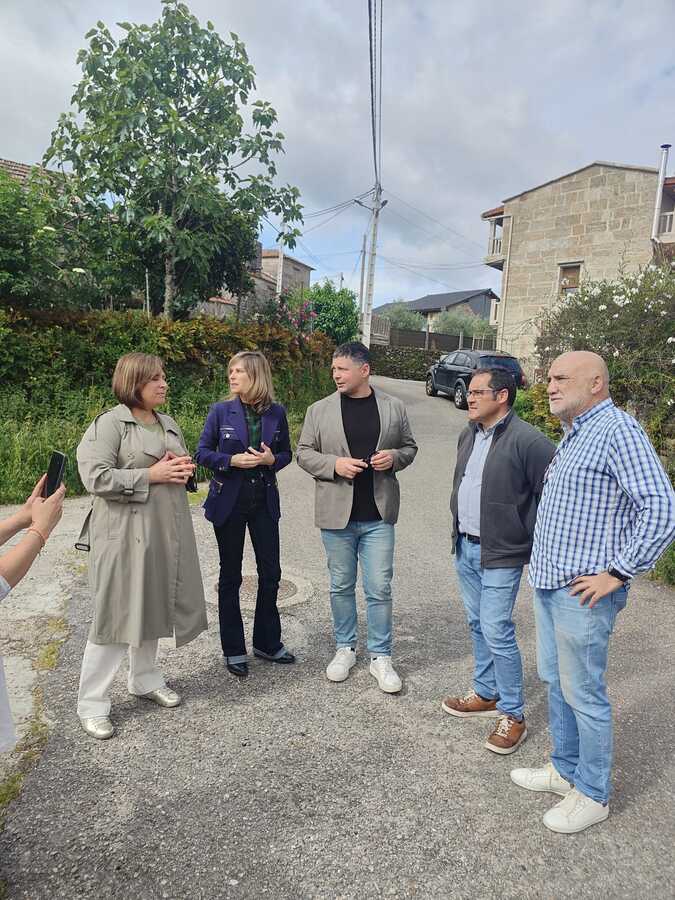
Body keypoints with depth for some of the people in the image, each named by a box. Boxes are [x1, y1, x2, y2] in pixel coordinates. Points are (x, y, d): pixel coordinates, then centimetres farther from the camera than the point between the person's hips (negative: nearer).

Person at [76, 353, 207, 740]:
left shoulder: (169, 423, 13)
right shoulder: (108, 424, -10)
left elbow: (182, 465, 25)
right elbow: (96, 478, -19)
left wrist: (185, 469, 0)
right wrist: (151, 475, -19)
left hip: (166, 533, 7)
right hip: (125, 534, -7)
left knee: (152, 607, 18)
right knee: (117, 616, 0)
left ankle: (146, 679, 37)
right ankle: (92, 704, 17)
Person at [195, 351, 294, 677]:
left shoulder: (276, 413, 0)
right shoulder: (221, 411, -5)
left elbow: (286, 453, 9)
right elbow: (202, 453, -3)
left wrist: (272, 459, -13)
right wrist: (232, 460, -19)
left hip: (264, 500, 2)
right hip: (229, 500, -2)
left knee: (270, 573, 9)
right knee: (230, 576, 8)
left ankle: (268, 643, 28)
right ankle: (233, 649, 22)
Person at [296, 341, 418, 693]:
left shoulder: (394, 408, 2)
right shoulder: (320, 410, 0)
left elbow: (409, 447, 12)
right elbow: (304, 453, 3)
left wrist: (394, 457, -11)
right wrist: (334, 464, -15)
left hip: (378, 514, 0)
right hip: (337, 513, 0)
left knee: (379, 589, 5)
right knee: (341, 586, 14)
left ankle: (380, 657, 22)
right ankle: (345, 648, 32)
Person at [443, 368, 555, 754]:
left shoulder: (528, 441, -19)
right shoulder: (468, 436, 8)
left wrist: (536, 546, -14)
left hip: (500, 554, -8)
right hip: (465, 548, 8)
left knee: (497, 632, -3)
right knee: (478, 626, 18)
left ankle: (513, 714, 14)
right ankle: (487, 693, 36)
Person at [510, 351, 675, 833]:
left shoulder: (617, 429, -16)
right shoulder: (573, 434, 13)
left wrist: (617, 573, -21)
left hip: (582, 594, -9)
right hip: (549, 584, 9)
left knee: (583, 694, 5)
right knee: (555, 682, 20)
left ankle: (593, 794, 25)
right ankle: (565, 769, 38)